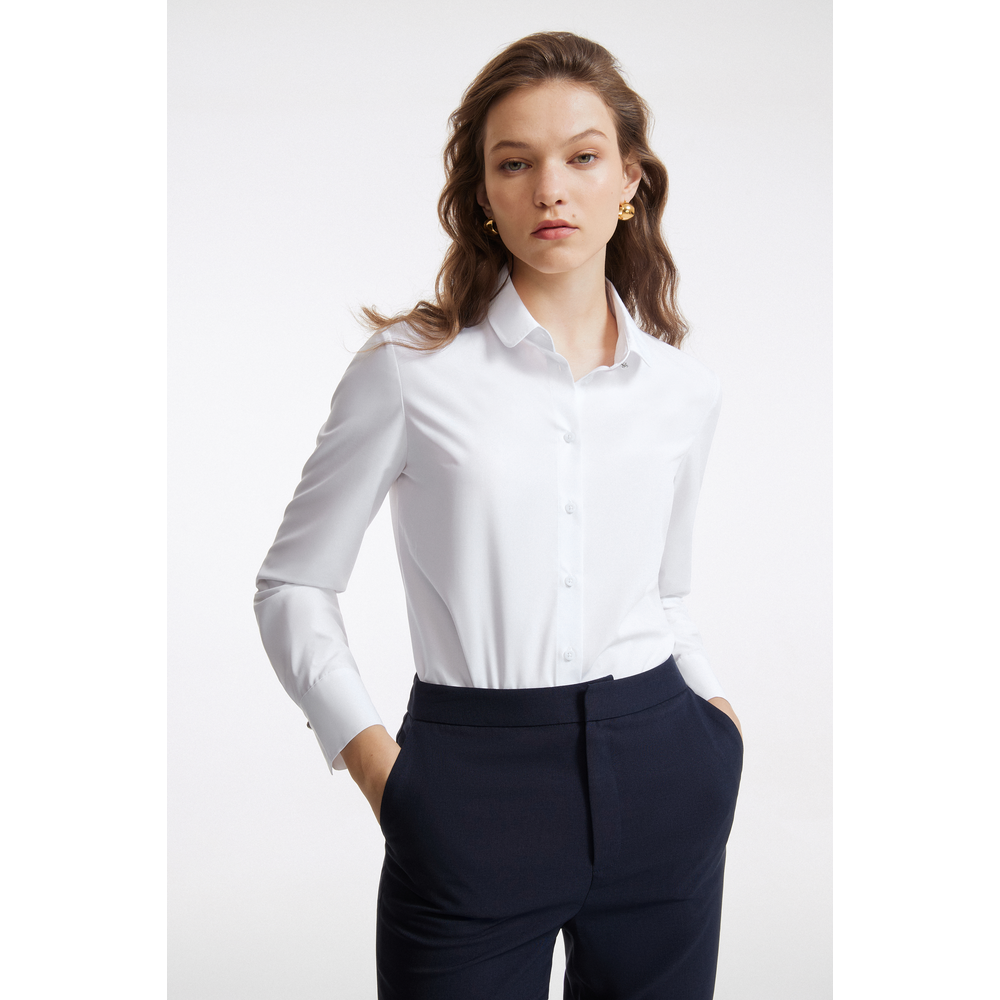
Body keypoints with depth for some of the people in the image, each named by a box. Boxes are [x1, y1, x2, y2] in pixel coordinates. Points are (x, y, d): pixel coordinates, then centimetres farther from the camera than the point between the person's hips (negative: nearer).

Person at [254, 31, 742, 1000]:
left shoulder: (684, 387, 6)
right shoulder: (411, 368, -7)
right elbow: (292, 585, -1)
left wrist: (713, 704, 5)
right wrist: (367, 753, -11)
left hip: (658, 776, 4)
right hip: (475, 783, -3)